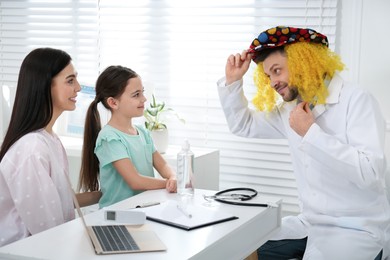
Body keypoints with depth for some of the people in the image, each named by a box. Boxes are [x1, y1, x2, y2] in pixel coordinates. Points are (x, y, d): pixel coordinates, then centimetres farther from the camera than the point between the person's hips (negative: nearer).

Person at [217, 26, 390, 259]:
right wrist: (232, 81, 7)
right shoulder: (290, 109, 7)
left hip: (357, 229, -7)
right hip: (310, 223, 7)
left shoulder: (356, 100, -15)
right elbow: (243, 125, 22)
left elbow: (370, 173, -27)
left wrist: (311, 133, -23)